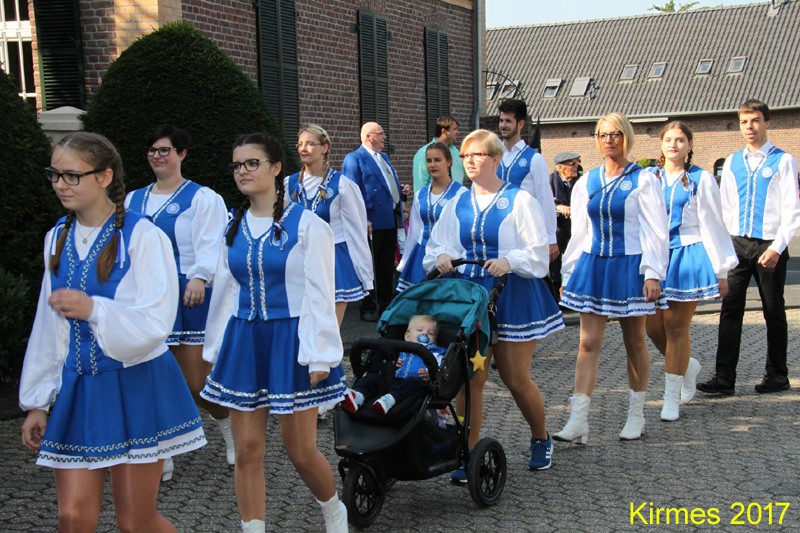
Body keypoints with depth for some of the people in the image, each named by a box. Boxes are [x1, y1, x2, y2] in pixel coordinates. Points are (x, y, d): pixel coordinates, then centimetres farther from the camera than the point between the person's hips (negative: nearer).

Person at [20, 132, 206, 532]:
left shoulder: (142, 237, -13)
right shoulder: (58, 238, 7)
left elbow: (154, 323, -18)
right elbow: (48, 325, 11)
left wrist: (93, 309, -34)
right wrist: (37, 402, 13)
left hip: (136, 386, -5)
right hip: (77, 389, 5)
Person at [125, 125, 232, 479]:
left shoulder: (201, 198, -1)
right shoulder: (133, 200, 16)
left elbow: (210, 244, -12)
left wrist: (199, 277, -28)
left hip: (187, 297, -5)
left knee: (197, 385, -3)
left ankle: (230, 429, 26)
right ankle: (161, 459, 14)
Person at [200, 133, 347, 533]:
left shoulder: (305, 224, -8)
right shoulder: (234, 227, 7)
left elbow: (320, 294, -10)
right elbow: (225, 291, 13)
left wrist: (319, 356, -13)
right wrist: (216, 348, 13)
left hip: (290, 340, -4)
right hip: (243, 341, 5)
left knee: (301, 451, 4)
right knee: (247, 449, 4)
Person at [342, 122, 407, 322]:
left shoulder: (384, 157, 18)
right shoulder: (354, 159, -7)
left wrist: (401, 192, 6)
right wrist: (362, 220, -22)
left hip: (390, 220, 8)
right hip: (372, 222, -8)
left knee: (387, 266, 13)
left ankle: (385, 305, 22)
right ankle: (368, 309, 8)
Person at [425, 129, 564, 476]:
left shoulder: (519, 201, -3)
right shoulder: (458, 205, 11)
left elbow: (537, 253, -6)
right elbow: (436, 246, 12)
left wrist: (509, 261, -23)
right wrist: (441, 257, -10)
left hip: (512, 297, -3)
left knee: (516, 379, 3)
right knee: (471, 377, -3)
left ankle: (541, 439, 29)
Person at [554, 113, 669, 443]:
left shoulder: (643, 180, -3)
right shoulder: (586, 183, 8)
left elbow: (656, 231, -6)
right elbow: (579, 232, 12)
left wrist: (653, 273, -13)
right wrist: (568, 273, 11)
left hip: (629, 266, -3)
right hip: (593, 265, 3)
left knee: (634, 343, 9)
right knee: (588, 343, -3)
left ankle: (636, 415, 23)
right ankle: (578, 420, -5)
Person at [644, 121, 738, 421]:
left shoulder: (701, 180, 0)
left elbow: (712, 225, 0)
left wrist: (721, 270, -1)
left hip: (688, 256, -4)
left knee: (676, 328, -2)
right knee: (653, 327, 3)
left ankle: (672, 399, 8)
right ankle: (687, 366, 33)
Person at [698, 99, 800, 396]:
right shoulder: (732, 163, 12)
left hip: (769, 246, -3)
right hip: (737, 245, 3)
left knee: (774, 311, 7)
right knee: (730, 310, -4)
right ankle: (724, 379, -4)